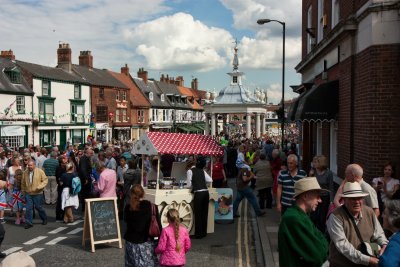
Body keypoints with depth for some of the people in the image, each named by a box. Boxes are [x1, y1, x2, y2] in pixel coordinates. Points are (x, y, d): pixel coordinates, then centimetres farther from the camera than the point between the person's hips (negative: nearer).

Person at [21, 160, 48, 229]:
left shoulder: (40, 171, -6)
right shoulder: (25, 172, 4)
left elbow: (45, 180, -6)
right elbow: (23, 183, 16)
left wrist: (39, 187, -18)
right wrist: (23, 191, 13)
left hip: (37, 193, -3)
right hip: (28, 193, 3)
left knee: (38, 207, 5)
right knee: (28, 208, -1)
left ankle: (44, 218, 29)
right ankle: (29, 223, 6)